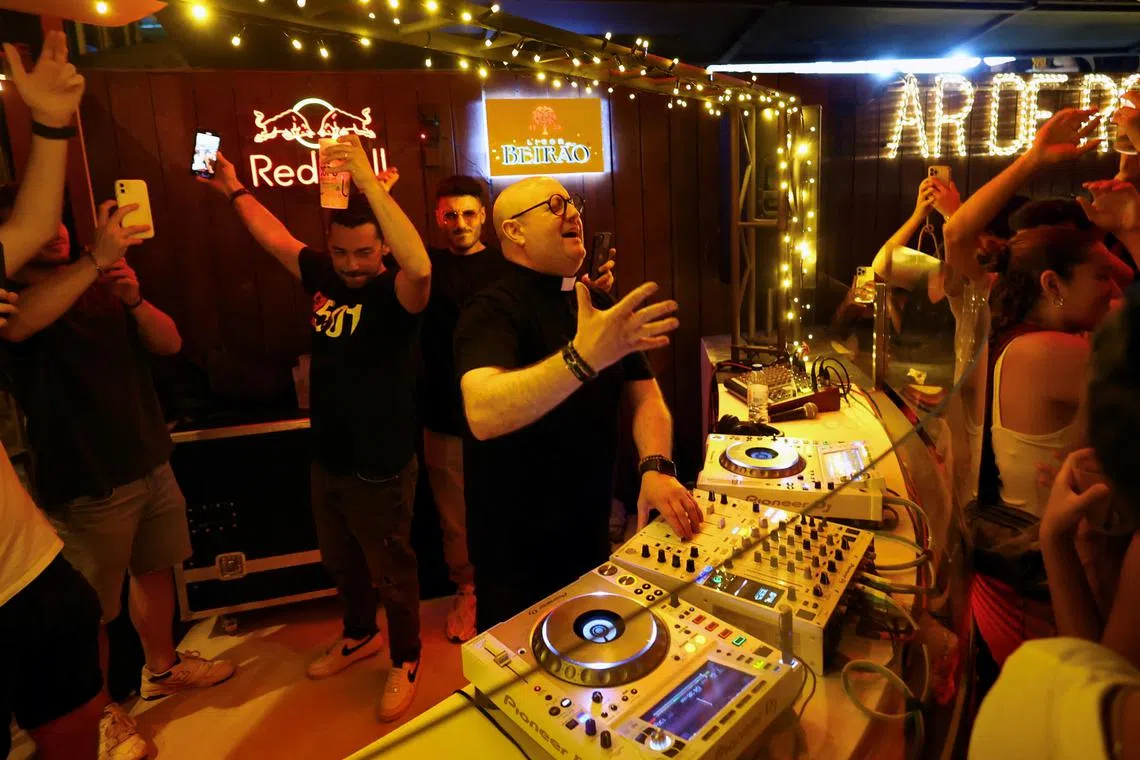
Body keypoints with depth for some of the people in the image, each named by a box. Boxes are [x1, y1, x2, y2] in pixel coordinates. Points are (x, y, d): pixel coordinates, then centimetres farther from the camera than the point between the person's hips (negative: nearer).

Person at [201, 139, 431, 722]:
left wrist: (369, 182, -43)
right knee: (341, 563, 26)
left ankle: (405, 661, 36)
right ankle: (359, 635, 52)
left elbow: (420, 266, -43)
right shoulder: (323, 276, 0)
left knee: (392, 572, 13)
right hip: (326, 461, 7)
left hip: (380, 470, -7)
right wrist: (233, 190, 24)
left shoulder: (395, 293, -20)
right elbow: (277, 239, 18)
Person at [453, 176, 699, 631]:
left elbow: (644, 392, 3)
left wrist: (656, 468, -15)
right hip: (518, 551, -7)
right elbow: (483, 414, -37)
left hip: (592, 534, 7)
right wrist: (584, 356, -48)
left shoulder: (599, 305, 7)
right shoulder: (493, 311, -19)